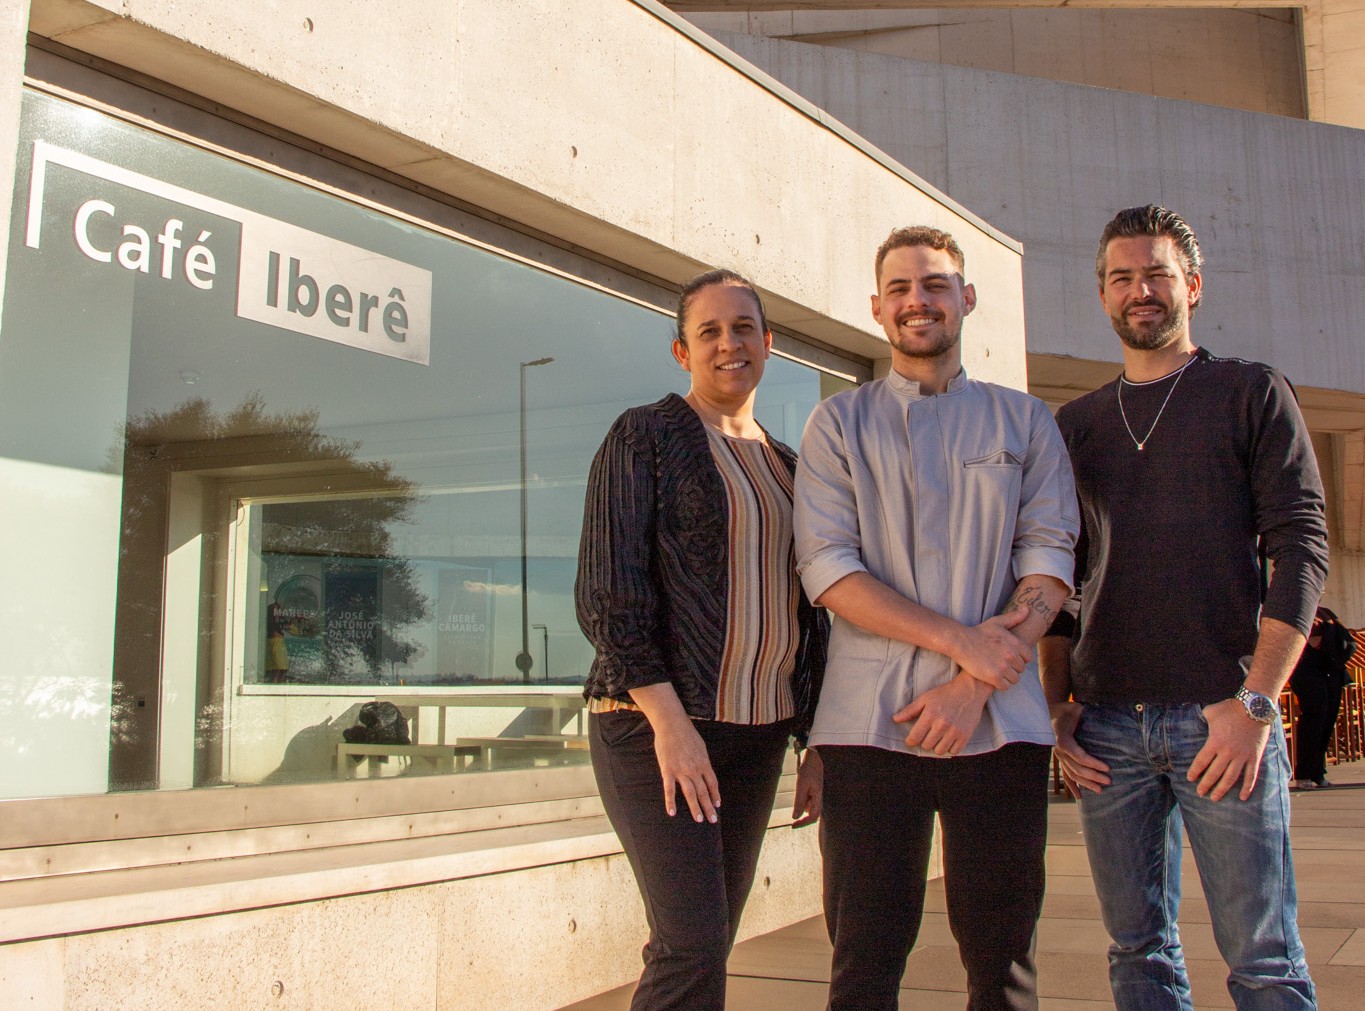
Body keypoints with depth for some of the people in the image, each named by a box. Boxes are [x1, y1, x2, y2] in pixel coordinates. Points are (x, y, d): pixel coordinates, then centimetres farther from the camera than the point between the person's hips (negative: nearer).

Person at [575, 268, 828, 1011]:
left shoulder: (784, 466, 16)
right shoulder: (643, 436, -2)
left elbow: (804, 613, 19)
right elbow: (607, 592, -11)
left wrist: (815, 745, 13)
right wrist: (669, 720, -18)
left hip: (755, 732, 6)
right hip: (654, 725, -6)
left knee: (705, 945, 8)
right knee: (692, 946, -13)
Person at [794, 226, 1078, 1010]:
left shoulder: (1026, 422, 13)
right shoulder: (839, 423, 9)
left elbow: (1050, 563, 3)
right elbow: (827, 568, -3)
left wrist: (972, 687, -10)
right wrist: (959, 639, -13)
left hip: (1000, 724, 1)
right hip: (872, 724, -1)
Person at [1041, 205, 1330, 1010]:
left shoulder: (1251, 394, 5)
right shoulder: (1076, 424, 16)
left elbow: (1301, 548, -3)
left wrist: (1255, 703, -13)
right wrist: (1059, 703, 7)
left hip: (1220, 716, -3)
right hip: (1107, 726, 3)